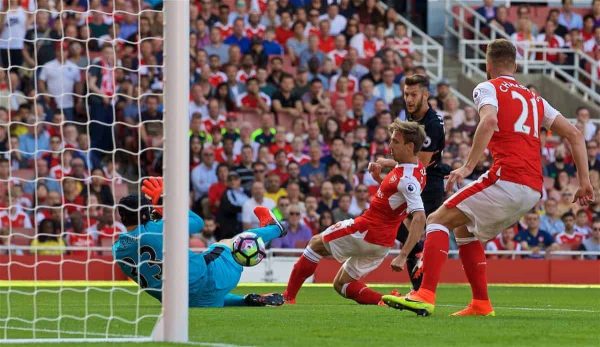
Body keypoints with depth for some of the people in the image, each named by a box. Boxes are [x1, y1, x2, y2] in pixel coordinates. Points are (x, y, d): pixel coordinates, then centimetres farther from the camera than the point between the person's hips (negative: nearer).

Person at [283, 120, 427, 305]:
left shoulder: (407, 180, -26)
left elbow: (420, 218, -35)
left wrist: (403, 256, -39)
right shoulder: (414, 167, 3)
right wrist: (378, 177, 5)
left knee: (316, 243, 13)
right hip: (383, 240, 9)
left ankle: (288, 296, 19)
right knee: (341, 284, 18)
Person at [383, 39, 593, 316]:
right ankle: (481, 304, 18)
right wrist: (584, 181, 19)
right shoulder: (534, 98, 26)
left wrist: (468, 166, -23)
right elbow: (574, 134, 21)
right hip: (534, 190, 7)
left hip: (507, 180, -7)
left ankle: (426, 296, -21)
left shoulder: (488, 88, 5)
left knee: (438, 220, -4)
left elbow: (489, 120, -17)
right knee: (464, 229, 25)